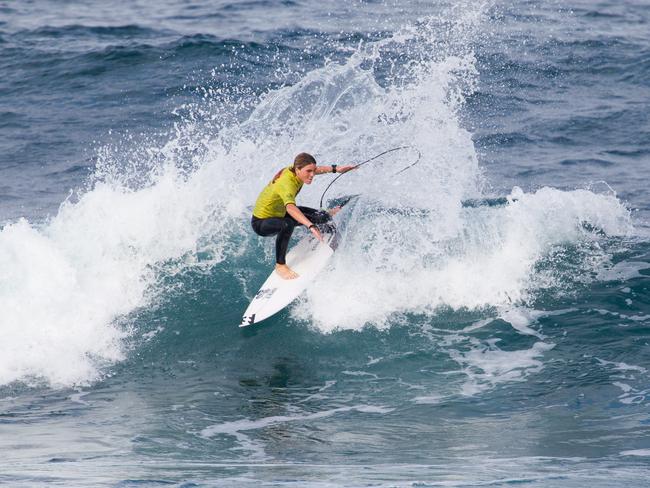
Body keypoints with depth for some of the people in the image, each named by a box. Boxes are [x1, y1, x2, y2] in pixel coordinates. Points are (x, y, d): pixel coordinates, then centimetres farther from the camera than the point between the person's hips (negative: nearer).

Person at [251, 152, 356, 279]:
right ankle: (280, 265, -24)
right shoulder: (286, 184, -41)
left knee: (318, 216, 15)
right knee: (287, 224, -40)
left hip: (278, 213, 9)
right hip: (261, 223, -9)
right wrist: (311, 226, -69)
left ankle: (327, 216, 53)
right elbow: (290, 208, -58)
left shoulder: (293, 170, -16)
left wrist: (335, 169, 0)